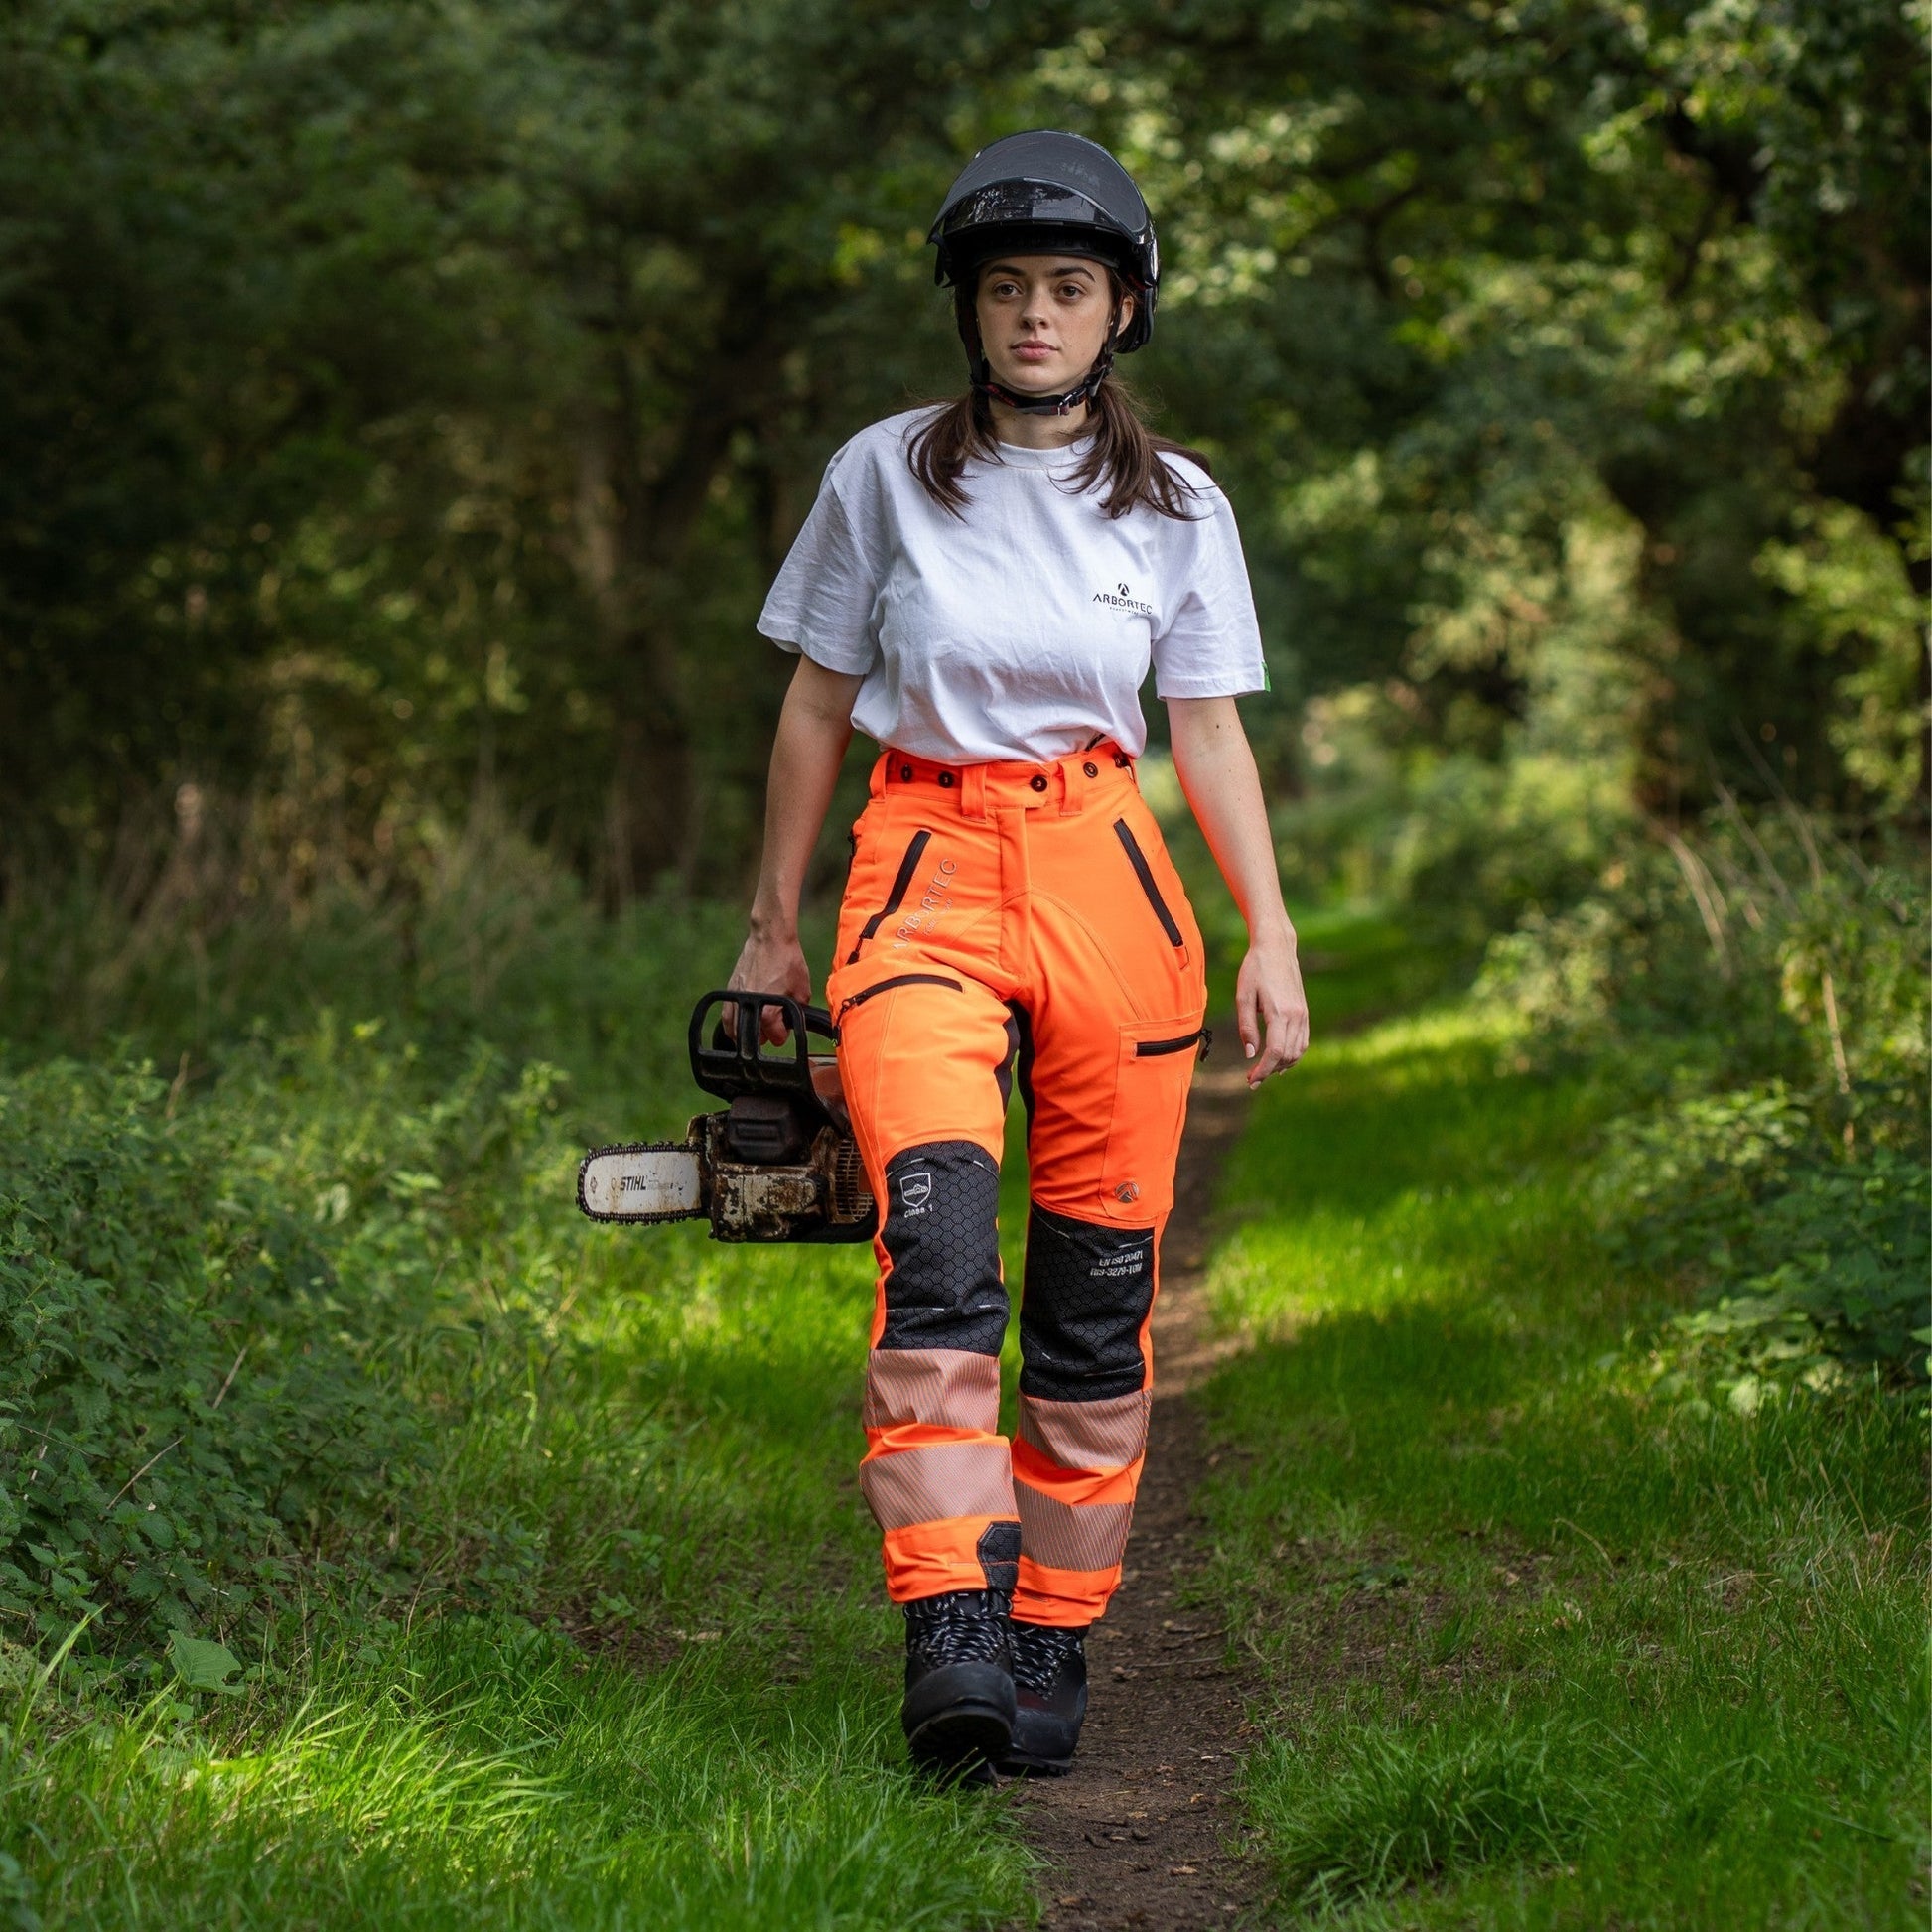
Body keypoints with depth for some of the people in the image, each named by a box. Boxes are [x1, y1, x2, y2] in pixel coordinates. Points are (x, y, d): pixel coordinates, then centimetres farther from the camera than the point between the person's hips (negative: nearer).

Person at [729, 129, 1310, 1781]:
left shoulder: (1177, 506, 7)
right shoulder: (885, 473, 3)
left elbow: (1210, 730, 9)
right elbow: (819, 703, 10)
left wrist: (1272, 938, 0)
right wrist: (775, 929, 13)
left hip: (1103, 878, 2)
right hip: (922, 869, -2)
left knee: (1100, 1286, 1)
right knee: (936, 1231, -21)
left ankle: (1051, 1645, 13)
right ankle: (951, 1634, -25)